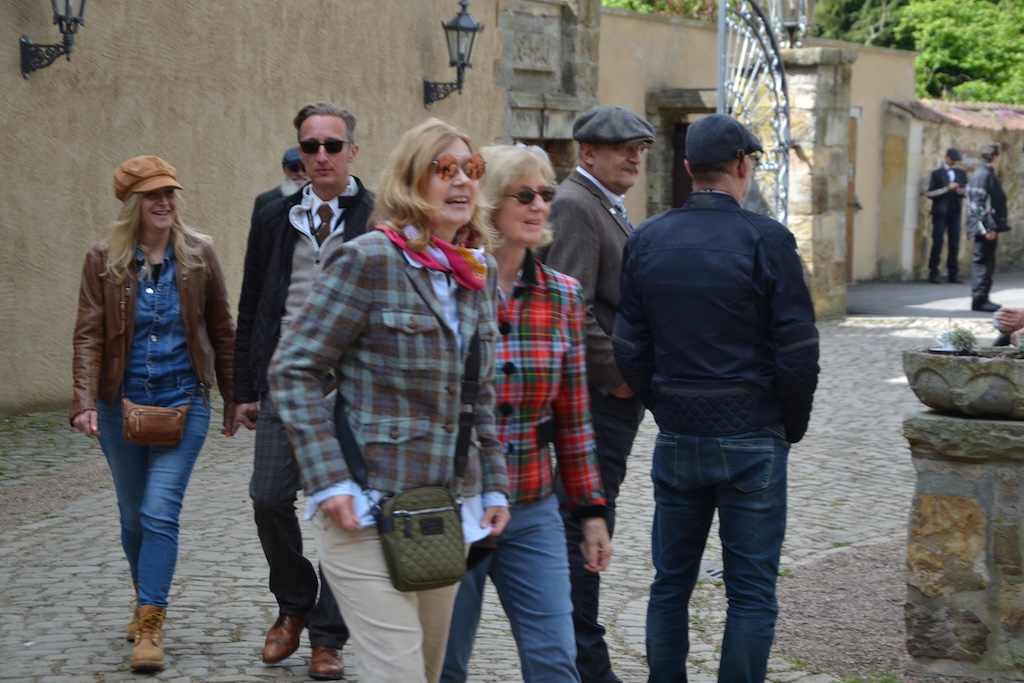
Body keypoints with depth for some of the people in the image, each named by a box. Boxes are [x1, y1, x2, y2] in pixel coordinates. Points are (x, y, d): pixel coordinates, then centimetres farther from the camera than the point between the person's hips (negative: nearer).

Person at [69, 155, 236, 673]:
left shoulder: (198, 255, -1)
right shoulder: (103, 261, -2)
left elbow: (221, 332, 6)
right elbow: (88, 336, -7)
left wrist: (233, 399, 9)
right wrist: (85, 402, -19)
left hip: (183, 404, -1)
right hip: (121, 406, 2)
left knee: (160, 513, -11)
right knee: (133, 514, 15)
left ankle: (150, 624, -7)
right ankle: (145, 596, 38)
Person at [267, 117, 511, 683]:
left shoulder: (478, 272, 11)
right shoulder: (369, 261, -10)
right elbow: (293, 370, -10)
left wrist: (493, 485, 13)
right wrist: (329, 483, -16)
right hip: (371, 509, -7)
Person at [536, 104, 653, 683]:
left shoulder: (609, 208, 19)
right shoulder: (575, 205, -14)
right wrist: (614, 375, -17)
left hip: (615, 396, 10)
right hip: (596, 396, -10)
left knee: (584, 524, 14)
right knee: (585, 525, -5)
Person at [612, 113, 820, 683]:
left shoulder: (646, 240, 3)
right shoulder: (766, 239, -10)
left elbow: (630, 348, 5)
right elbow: (798, 351, -9)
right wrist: (793, 426, 5)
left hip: (676, 441, 4)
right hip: (752, 442, -4)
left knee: (670, 584, 14)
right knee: (751, 593, 3)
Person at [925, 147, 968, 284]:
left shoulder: (961, 173, 13)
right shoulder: (936, 173, 0)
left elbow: (967, 188, 14)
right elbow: (929, 193, -7)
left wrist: (963, 191, -9)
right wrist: (947, 188, -17)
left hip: (955, 212, 4)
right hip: (940, 212, -4)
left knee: (954, 243, 3)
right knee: (937, 243, -3)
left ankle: (953, 273, 8)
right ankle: (933, 273, 2)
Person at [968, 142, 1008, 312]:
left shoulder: (987, 173, 17)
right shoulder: (983, 174, -15)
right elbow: (979, 204, -21)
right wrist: (989, 227, -22)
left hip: (988, 227, 10)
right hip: (985, 227, -10)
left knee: (984, 262, 14)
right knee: (983, 262, -7)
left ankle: (981, 299, 20)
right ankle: (979, 300, -5)